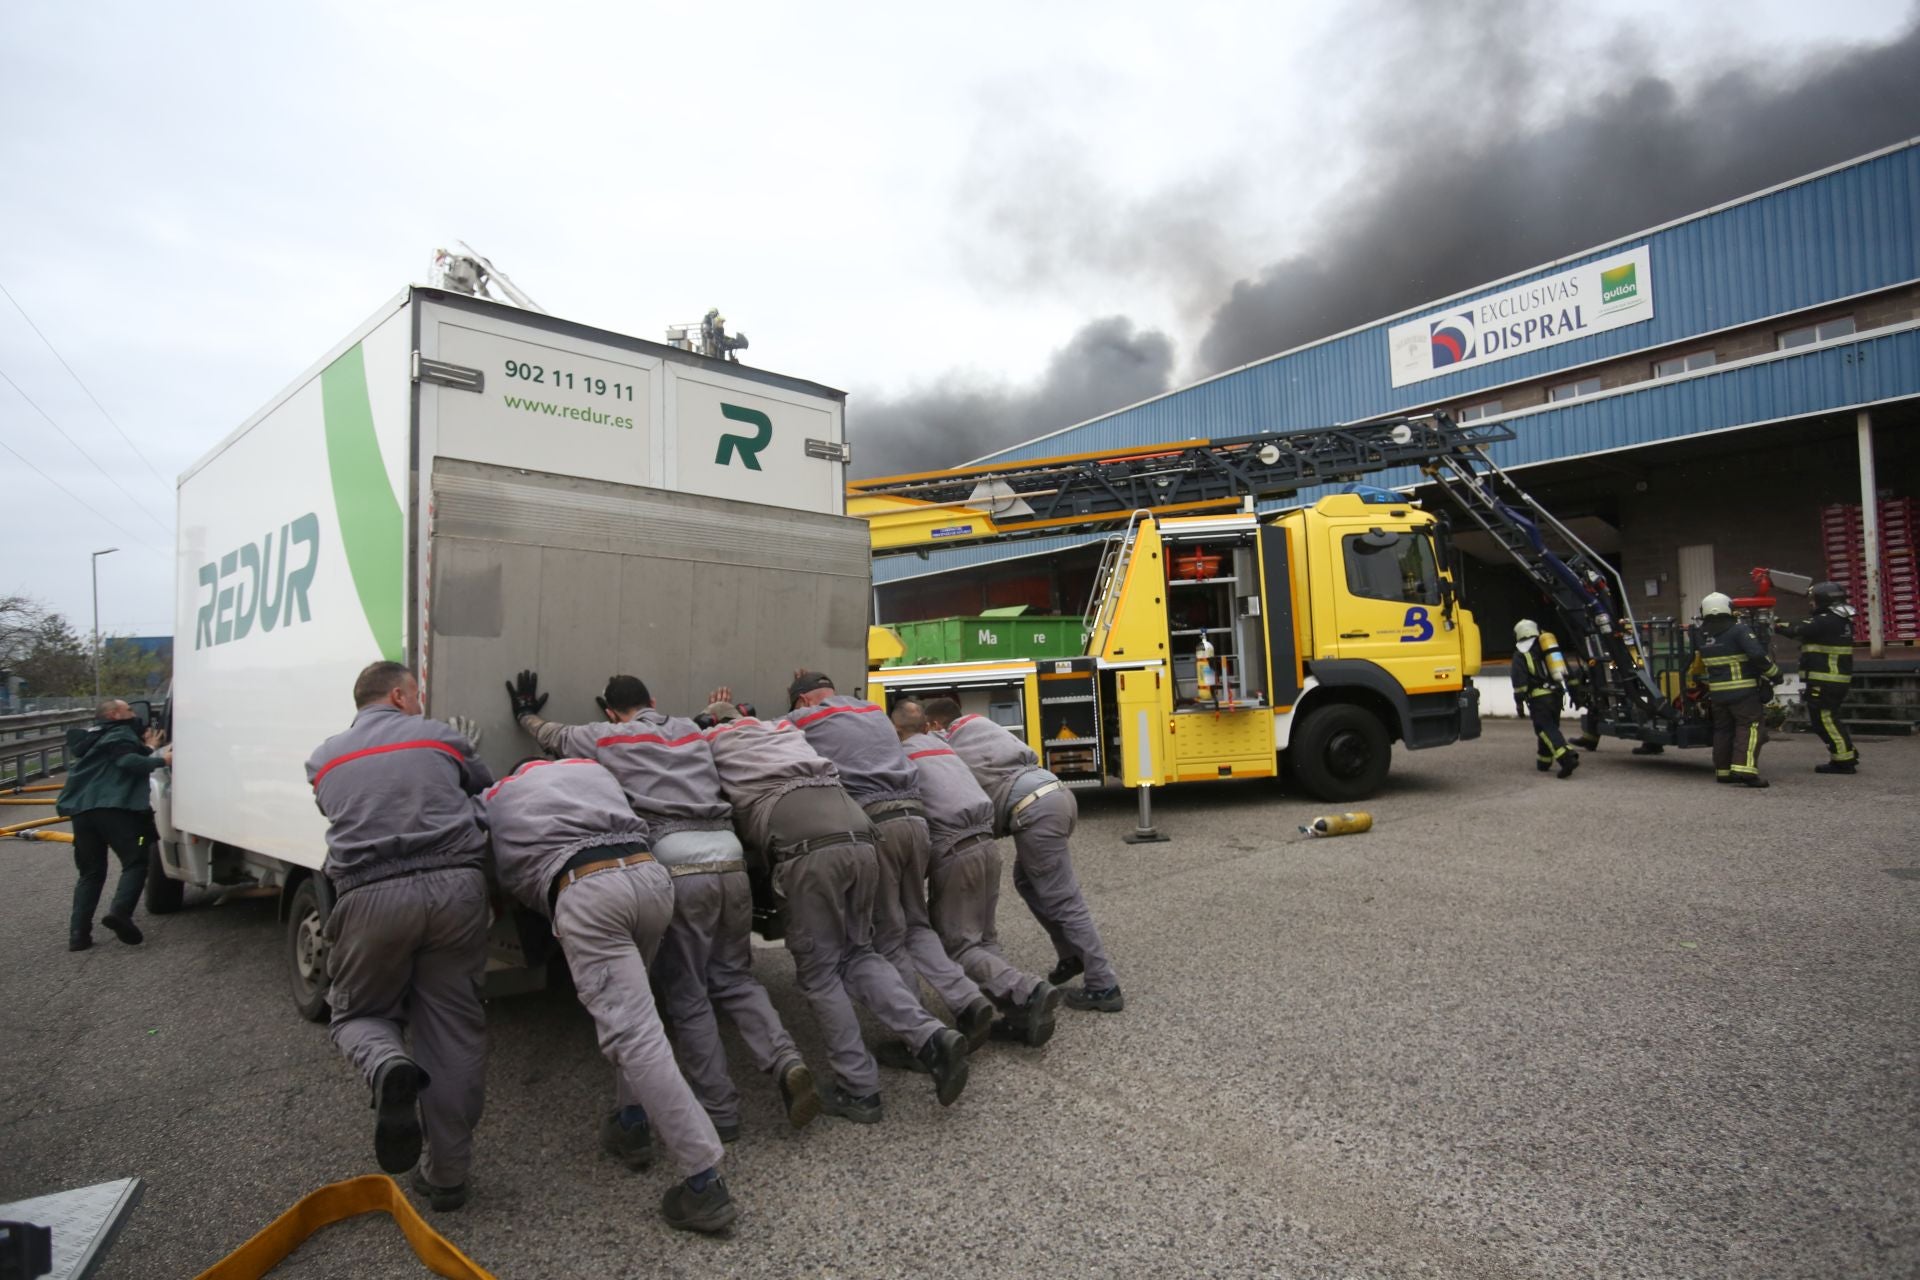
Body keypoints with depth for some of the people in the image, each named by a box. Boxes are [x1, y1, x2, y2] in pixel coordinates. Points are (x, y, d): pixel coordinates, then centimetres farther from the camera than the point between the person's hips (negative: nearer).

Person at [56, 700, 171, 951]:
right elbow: (128, 762, -17)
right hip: (111, 807, -8)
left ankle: (78, 932, 3)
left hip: (82, 810, 8)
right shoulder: (120, 734, 1)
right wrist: (161, 760, -12)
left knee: (90, 872, 12)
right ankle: (119, 912, -25)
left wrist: (146, 749, 33)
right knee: (135, 862, -4)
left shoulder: (94, 739, 28)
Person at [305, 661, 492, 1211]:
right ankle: (447, 1176, 14)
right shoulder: (440, 736, 14)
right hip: (455, 886, 0)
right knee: (453, 1028, 10)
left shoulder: (324, 759, 19)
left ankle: (388, 1067, -13)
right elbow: (488, 794, 22)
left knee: (359, 1013, 22)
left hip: (371, 895, 1)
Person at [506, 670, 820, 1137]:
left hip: (677, 865, -4)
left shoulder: (607, 737, 12)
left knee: (687, 996, 8)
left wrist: (526, 713, 51)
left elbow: (555, 736, 32)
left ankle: (720, 1113, 11)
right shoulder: (691, 729, 21)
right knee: (735, 978, 18)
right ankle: (785, 1061, -3)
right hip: (728, 857, 4)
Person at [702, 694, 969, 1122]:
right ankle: (932, 1037, 3)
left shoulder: (710, 741, 22)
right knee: (858, 954, 19)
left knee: (819, 970, 10)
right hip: (857, 832, 5)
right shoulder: (783, 728, 35)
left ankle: (859, 1090, 12)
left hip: (805, 845, -5)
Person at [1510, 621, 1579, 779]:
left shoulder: (1521, 655, -1)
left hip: (1539, 698, -7)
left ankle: (1567, 759, -26)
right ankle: (1544, 761, 26)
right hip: (1557, 695, 7)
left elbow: (1519, 681, -9)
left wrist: (1519, 701, -5)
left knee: (1547, 730, -9)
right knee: (1550, 728, 18)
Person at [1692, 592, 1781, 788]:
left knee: (1722, 730, 13)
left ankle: (1722, 771, 16)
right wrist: (1774, 673, -8)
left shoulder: (1701, 635, 8)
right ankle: (1744, 768, -19)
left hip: (1717, 693, 6)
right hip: (1743, 692, -6)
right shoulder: (1738, 630, -12)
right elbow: (1757, 654, -18)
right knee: (1749, 727, -6)